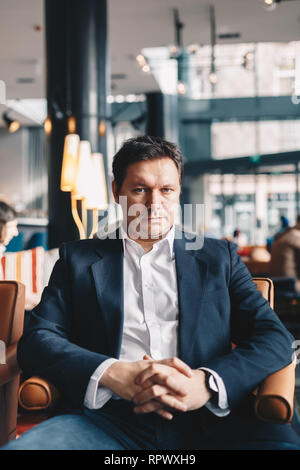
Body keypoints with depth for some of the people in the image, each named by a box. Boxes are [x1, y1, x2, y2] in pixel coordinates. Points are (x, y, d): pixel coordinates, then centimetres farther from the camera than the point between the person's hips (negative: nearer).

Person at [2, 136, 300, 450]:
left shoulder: (219, 257, 16)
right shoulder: (78, 259, 16)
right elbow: (36, 340, 6)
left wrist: (207, 383, -13)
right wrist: (111, 374, -14)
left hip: (209, 421, 1)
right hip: (111, 419, 0)